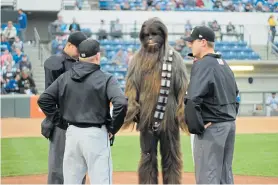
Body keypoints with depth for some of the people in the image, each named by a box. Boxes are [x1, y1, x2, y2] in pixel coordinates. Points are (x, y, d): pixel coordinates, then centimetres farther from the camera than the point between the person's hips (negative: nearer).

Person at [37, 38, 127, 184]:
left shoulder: (65, 78, 6)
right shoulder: (105, 79, -8)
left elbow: (43, 100, 7)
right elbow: (121, 103, -20)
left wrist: (60, 121, 10)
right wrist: (113, 128, -7)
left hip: (72, 133, 5)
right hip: (96, 134, -5)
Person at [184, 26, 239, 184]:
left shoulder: (202, 64, -14)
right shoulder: (224, 64, 15)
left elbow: (193, 99, -24)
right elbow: (235, 93, 22)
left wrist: (196, 127, -17)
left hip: (212, 127, -9)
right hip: (230, 125, 9)